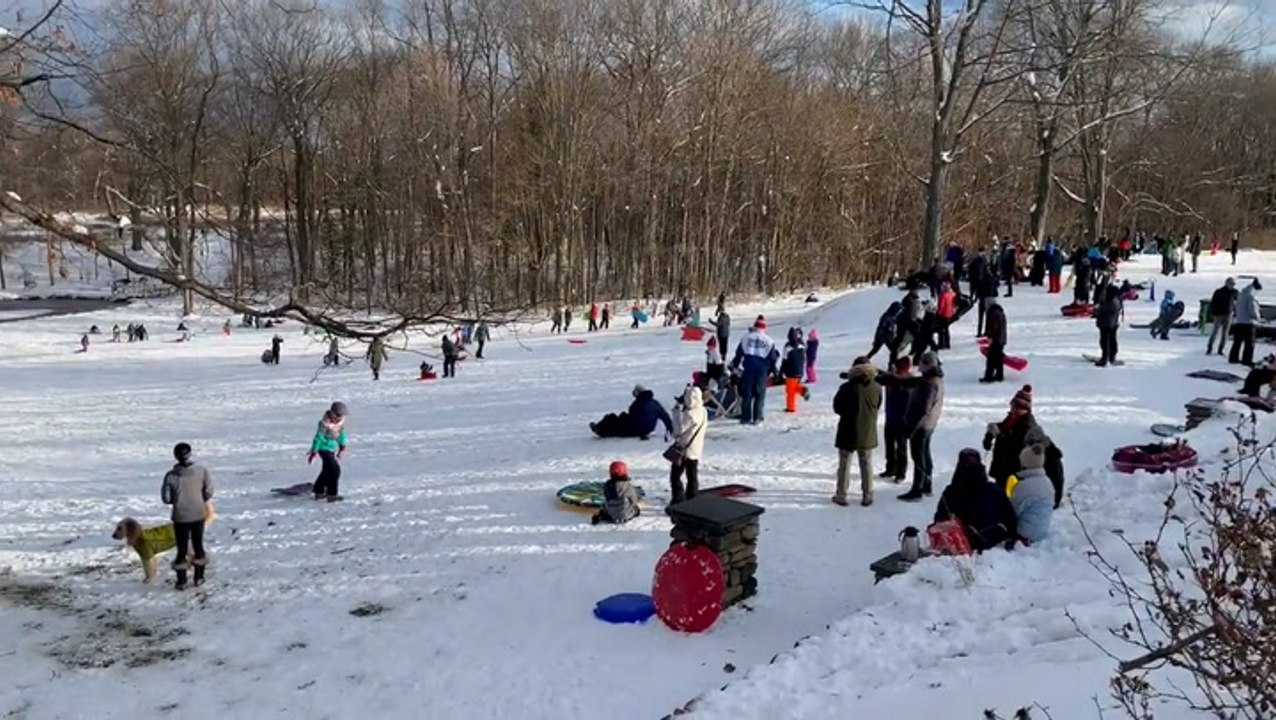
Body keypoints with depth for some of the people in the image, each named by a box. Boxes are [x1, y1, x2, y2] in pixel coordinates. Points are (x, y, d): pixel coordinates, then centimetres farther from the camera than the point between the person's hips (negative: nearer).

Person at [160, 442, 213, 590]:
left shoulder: (171, 476, -15)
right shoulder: (201, 471, -12)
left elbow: (166, 498, -9)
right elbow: (209, 492, -7)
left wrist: (177, 500, 10)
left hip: (180, 517, -1)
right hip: (198, 515, 1)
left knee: (182, 548, 11)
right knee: (198, 545, 17)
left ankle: (181, 581, 17)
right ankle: (199, 578, 24)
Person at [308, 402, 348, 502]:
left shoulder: (341, 419, -7)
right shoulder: (325, 423, -29)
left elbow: (341, 432, 10)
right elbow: (318, 437, -22)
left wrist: (342, 446, 19)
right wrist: (313, 452, -17)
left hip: (332, 448, 9)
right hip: (324, 448, -9)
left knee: (327, 470, 20)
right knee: (335, 470, -15)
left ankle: (319, 492, 35)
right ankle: (332, 495, -8)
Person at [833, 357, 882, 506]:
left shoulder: (847, 388, -19)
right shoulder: (876, 388, -8)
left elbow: (837, 407, -7)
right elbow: (877, 406, 7)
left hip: (848, 433, -3)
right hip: (868, 434, 3)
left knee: (844, 464, 9)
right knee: (866, 465, 15)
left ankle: (841, 495, 13)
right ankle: (867, 495, 19)